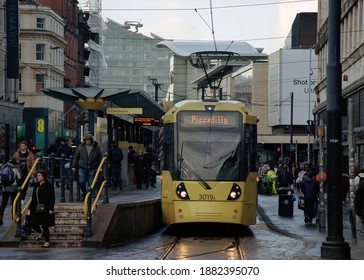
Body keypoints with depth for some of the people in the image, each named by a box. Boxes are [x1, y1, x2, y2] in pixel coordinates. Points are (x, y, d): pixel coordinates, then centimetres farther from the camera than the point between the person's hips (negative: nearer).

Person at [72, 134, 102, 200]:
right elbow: (76, 156, 9)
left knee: (90, 184, -1)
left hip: (92, 168, 0)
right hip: (82, 168, 0)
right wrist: (74, 166, 5)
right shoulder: (80, 146, 5)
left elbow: (99, 157, 10)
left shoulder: (96, 147, 5)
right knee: (81, 182, -7)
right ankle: (84, 193, 19)